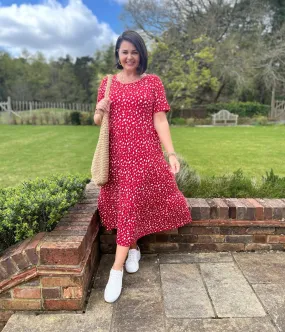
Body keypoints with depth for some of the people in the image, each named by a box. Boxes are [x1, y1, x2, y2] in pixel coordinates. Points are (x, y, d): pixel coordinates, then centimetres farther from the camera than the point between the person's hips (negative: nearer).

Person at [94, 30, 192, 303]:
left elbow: (160, 120, -2)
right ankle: (133, 248, 32)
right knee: (120, 203, 7)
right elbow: (98, 122, 12)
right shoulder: (107, 82, 10)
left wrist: (171, 153, -10)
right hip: (116, 153, 3)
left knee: (131, 203, -6)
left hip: (145, 152, -3)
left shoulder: (153, 81, 3)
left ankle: (116, 269, 3)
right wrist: (99, 110, -12)